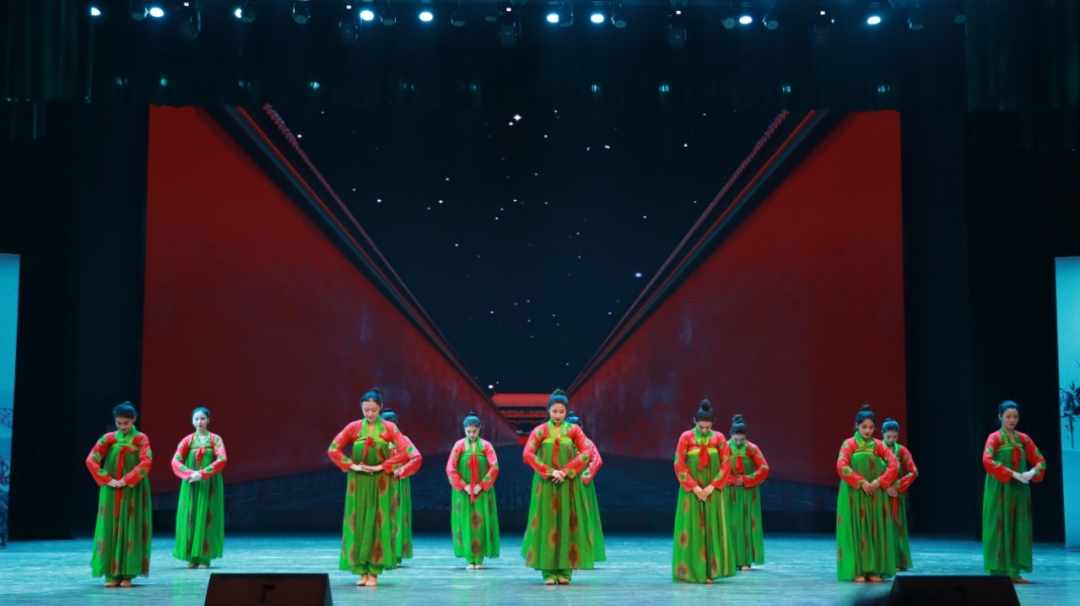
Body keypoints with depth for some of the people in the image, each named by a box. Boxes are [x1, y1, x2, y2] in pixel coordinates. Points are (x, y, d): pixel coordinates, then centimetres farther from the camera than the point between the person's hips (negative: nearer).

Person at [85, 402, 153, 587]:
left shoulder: (141, 439, -1)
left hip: (133, 491, -2)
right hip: (111, 491, 2)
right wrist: (107, 480, -12)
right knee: (111, 528, 0)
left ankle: (127, 574, 1)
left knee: (130, 529, -2)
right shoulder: (108, 438, 5)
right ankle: (111, 574, 3)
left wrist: (127, 480, -17)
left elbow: (146, 462, -14)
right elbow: (91, 460, -3)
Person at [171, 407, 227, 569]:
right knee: (190, 518, -1)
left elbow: (222, 460, -12)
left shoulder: (215, 439, 2)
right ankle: (193, 557, 4)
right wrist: (190, 474, -20)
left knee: (207, 518, -3)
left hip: (210, 485, -2)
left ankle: (205, 557, -1)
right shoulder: (187, 440, 6)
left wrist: (202, 473, -21)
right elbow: (176, 461, -4)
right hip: (191, 485, 2)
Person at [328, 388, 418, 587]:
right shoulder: (353, 427, 2)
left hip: (380, 482, -2)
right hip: (358, 481, 2)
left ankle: (374, 572, 2)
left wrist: (382, 466, -13)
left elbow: (406, 452, -10)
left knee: (377, 523, -2)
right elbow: (333, 450, 1)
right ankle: (362, 571, 7)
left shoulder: (389, 428, -2)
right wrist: (351, 466, -8)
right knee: (358, 522, 1)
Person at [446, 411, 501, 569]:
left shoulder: (486, 445, 1)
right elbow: (450, 469, -4)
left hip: (482, 491, 0)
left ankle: (479, 559, 2)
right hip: (463, 491, 0)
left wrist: (482, 485, -11)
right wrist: (463, 486, -10)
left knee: (481, 523, -2)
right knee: (466, 523, -1)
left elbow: (494, 467, -5)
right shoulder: (459, 445, 1)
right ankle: (470, 559, 2)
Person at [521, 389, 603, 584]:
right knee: (547, 524, -2)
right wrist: (549, 471, -17)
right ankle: (549, 572, 1)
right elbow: (527, 454, -9)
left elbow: (587, 453, -6)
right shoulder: (540, 431, 3)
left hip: (569, 485, 1)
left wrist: (566, 470, -16)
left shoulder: (574, 430, 6)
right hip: (546, 484, -1)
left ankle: (565, 570, 4)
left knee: (567, 524, 0)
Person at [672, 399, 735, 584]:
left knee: (712, 528, 1)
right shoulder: (686, 437, -4)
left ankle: (709, 570, 5)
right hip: (691, 491, -2)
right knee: (691, 529, 0)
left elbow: (726, 465, 0)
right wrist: (694, 487, -13)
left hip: (712, 491, 2)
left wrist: (712, 486, -10)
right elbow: (679, 465, -7)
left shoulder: (719, 438, 1)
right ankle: (690, 571, 4)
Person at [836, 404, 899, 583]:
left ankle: (874, 570, 7)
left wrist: (880, 482, -14)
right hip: (854, 493, -3)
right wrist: (861, 482, -19)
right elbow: (841, 467, -14)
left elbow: (893, 464, -2)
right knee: (856, 529, -4)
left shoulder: (878, 445, 8)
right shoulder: (849, 444, -1)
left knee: (875, 529, 3)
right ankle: (857, 570, -2)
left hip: (875, 494, 4)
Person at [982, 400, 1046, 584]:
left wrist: (1032, 472, -12)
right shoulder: (994, 438, -5)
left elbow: (1040, 460, 9)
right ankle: (998, 571, -1)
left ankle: (1014, 572, 8)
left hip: (1019, 490, 5)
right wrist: (1012, 474, -26)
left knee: (1018, 529, 4)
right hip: (1000, 490, -5)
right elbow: (987, 461, -20)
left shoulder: (1024, 439, 11)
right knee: (999, 528, -4)